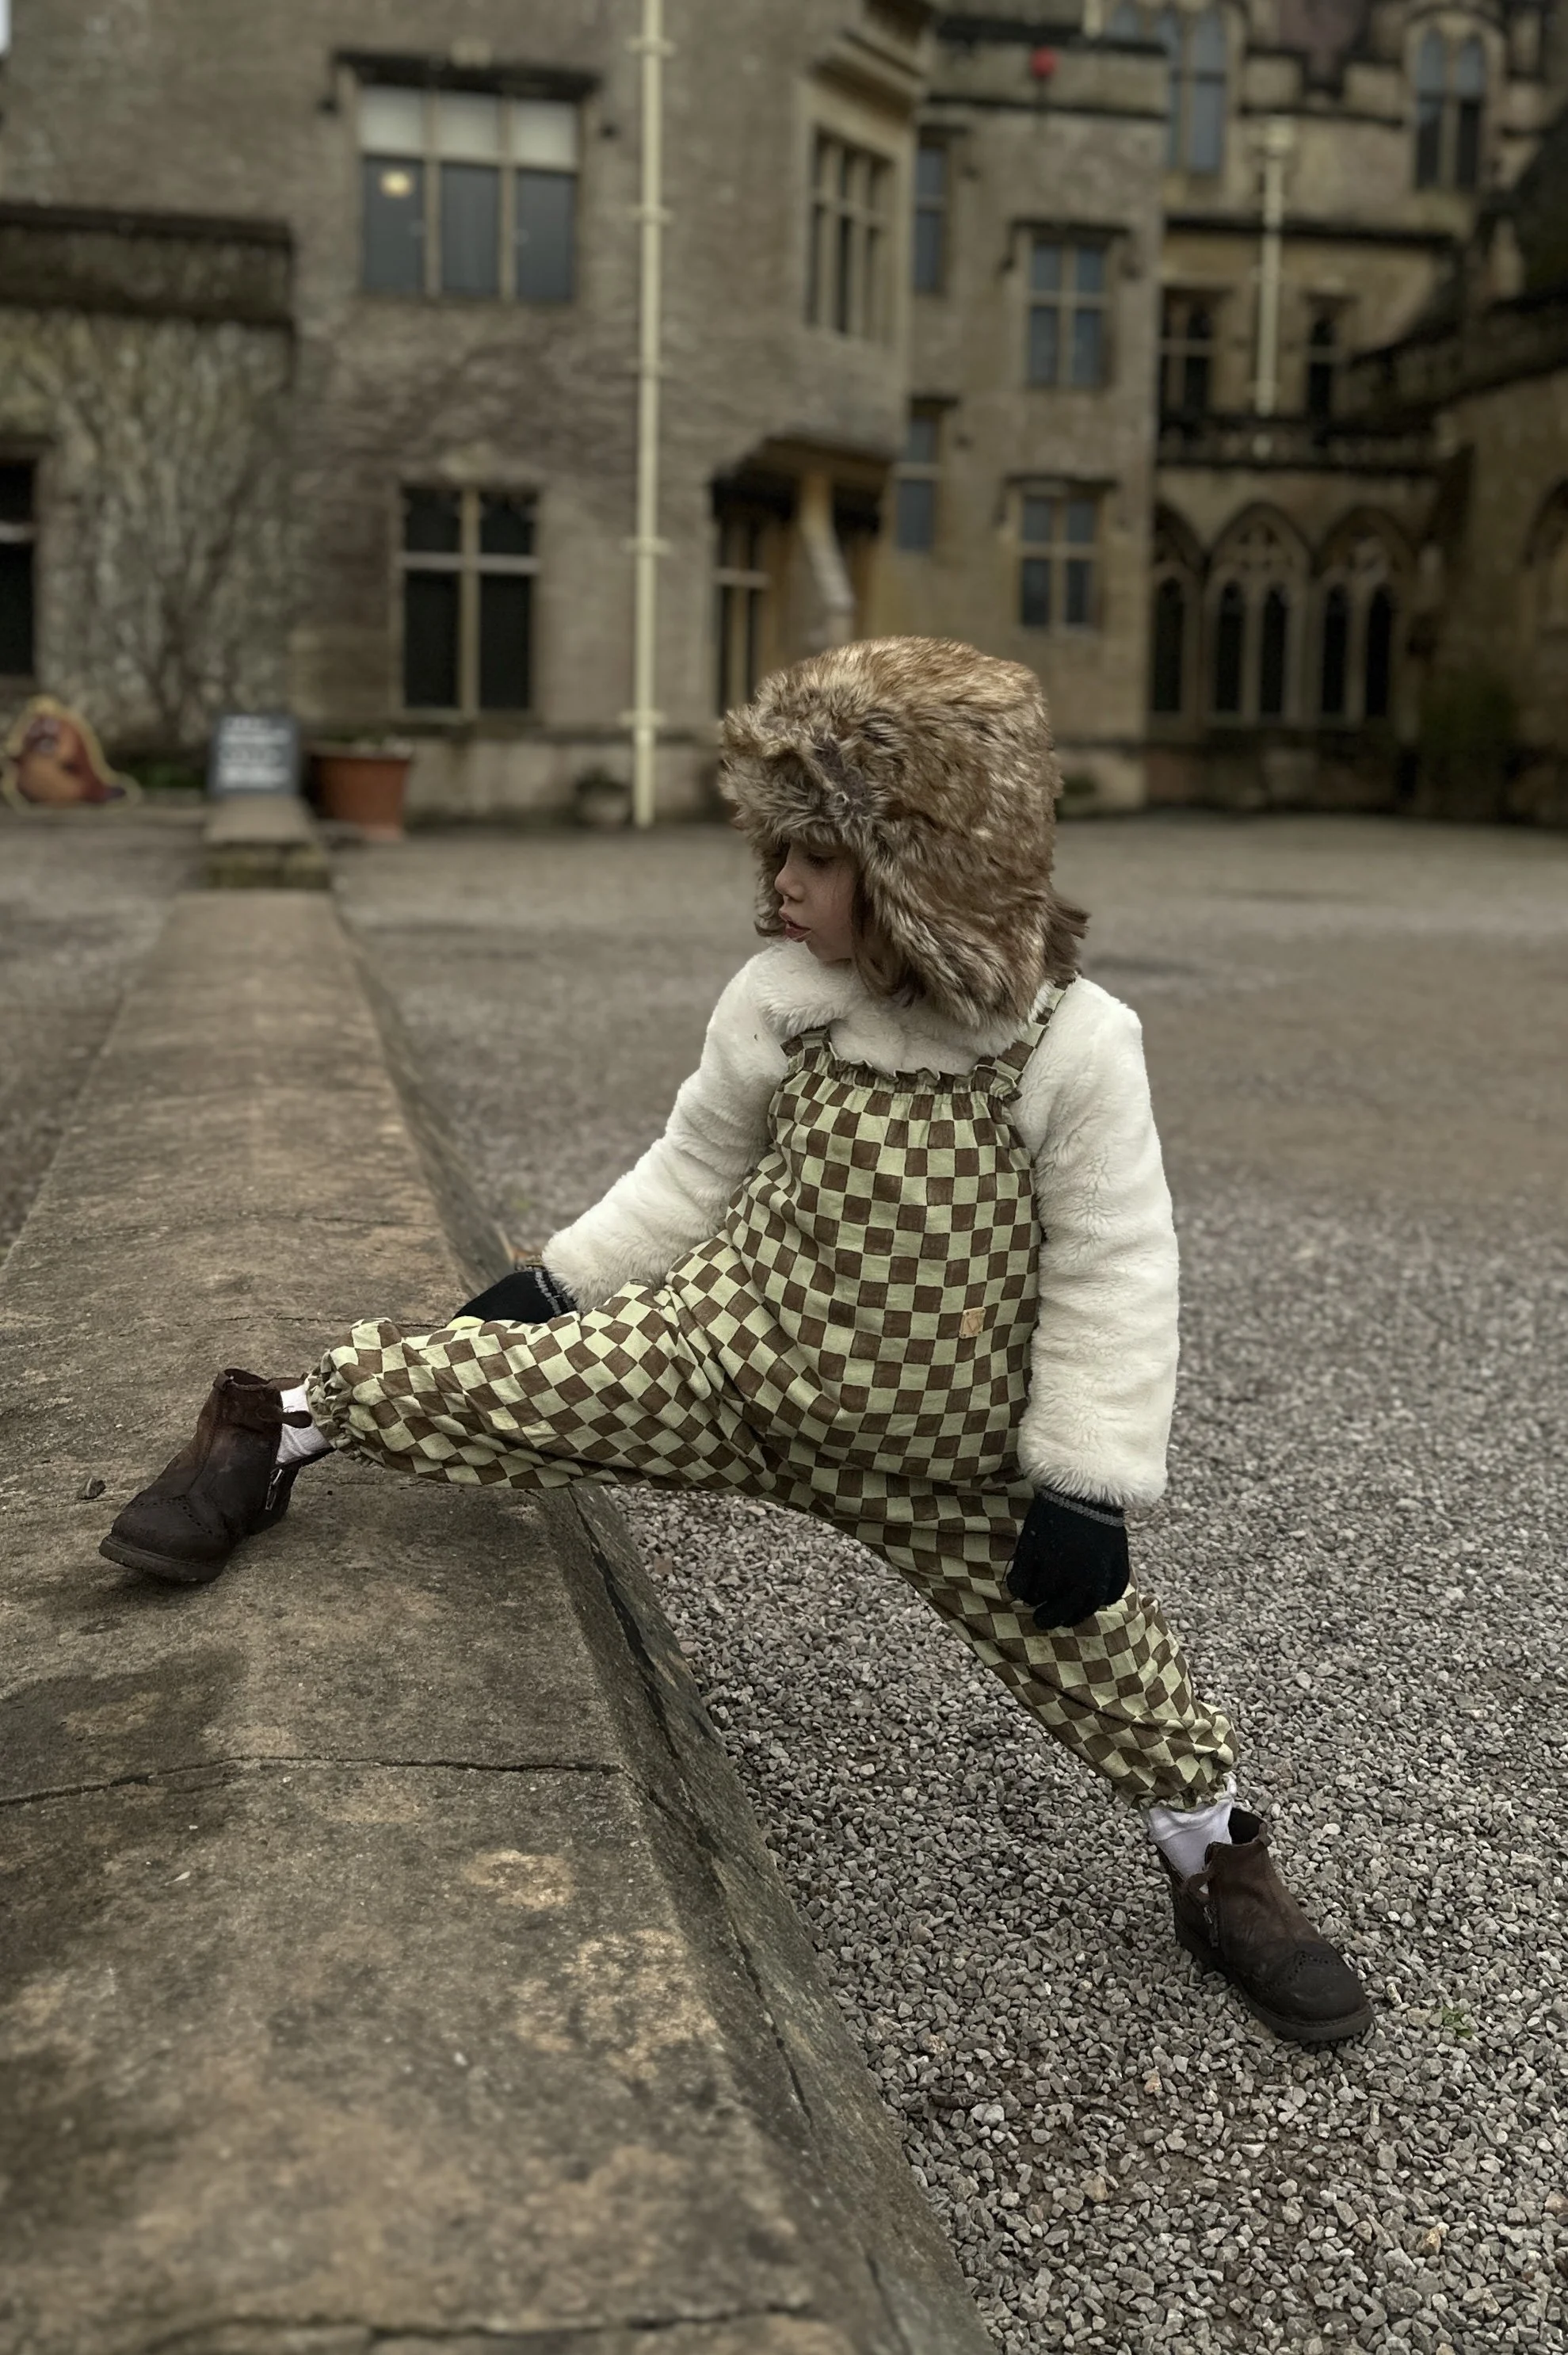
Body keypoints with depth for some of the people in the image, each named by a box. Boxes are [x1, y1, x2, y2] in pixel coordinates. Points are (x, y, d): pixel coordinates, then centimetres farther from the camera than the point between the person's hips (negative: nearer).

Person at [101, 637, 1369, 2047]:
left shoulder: (1075, 1045, -18)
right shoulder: (778, 1002, -8)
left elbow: (1113, 1279, -13)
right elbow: (692, 1172, 9)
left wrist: (1088, 1487, -13)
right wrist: (557, 1281, 9)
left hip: (946, 1455, -1)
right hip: (732, 1356, 2)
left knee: (1101, 1646, 5)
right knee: (501, 1383, -11)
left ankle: (1216, 1859, 31)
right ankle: (278, 1430, 16)